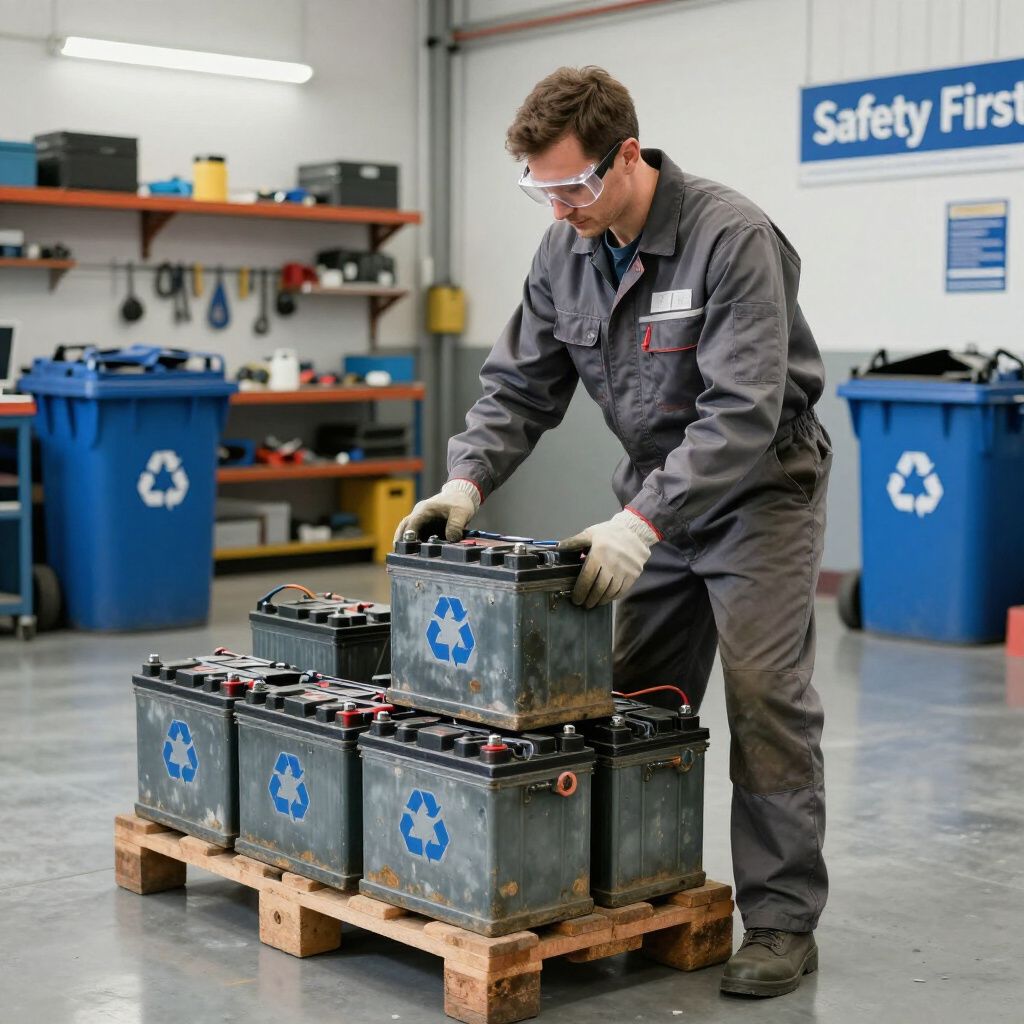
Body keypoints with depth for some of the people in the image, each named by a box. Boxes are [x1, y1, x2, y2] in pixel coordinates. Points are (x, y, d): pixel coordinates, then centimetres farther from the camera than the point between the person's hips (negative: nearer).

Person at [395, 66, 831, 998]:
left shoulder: (732, 239, -26)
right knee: (636, 702, 7)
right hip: (657, 491, 7)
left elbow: (741, 411, -32)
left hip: (758, 489, -6)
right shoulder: (567, 250, -5)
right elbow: (521, 387, 0)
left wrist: (642, 521, -38)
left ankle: (782, 921, 2)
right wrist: (469, 480, -17)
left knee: (765, 697, -8)